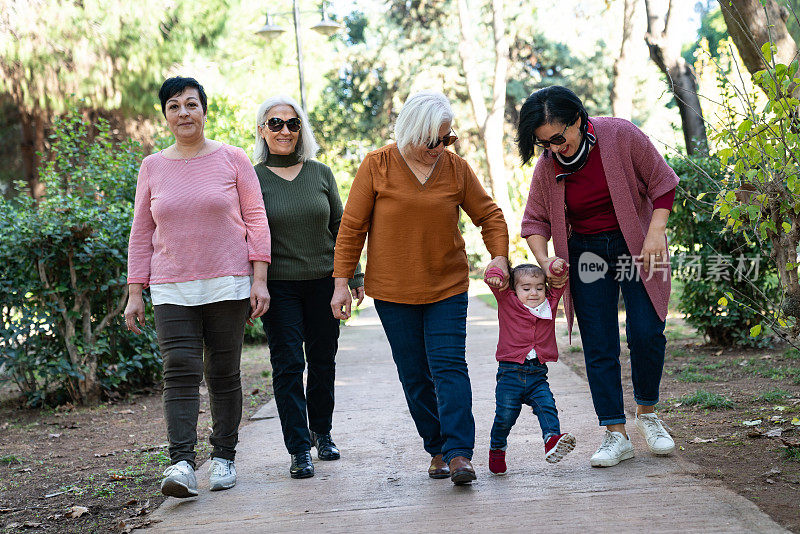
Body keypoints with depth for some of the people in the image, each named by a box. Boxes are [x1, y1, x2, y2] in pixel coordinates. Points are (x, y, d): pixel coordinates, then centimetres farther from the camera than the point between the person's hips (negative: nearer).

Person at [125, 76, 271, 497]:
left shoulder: (232, 159, 3)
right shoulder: (152, 167, 9)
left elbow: (256, 221, 2)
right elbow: (141, 233, 11)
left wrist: (260, 280, -5)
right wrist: (134, 294, 6)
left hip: (228, 285, -1)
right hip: (172, 289, 1)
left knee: (223, 374, 4)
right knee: (180, 370, -12)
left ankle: (223, 458, 16)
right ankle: (182, 465, -18)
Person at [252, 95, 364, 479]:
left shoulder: (321, 174, 6)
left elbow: (340, 228, 10)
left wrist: (353, 276, 7)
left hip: (324, 282, 3)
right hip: (279, 285, -3)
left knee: (323, 362, 10)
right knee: (288, 365, -5)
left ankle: (322, 433, 30)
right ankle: (299, 450, 1)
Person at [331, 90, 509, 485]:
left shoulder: (455, 168, 0)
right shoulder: (377, 166, -5)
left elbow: (489, 215, 10)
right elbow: (351, 227, -2)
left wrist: (500, 256, -7)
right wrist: (341, 282, -4)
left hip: (447, 289, 0)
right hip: (392, 290, 0)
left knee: (449, 366, -11)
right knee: (414, 375, 4)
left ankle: (459, 453, -13)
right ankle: (437, 450, 16)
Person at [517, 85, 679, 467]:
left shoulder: (620, 135, -15)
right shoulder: (548, 166, -6)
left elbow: (662, 184, -6)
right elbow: (535, 221, 4)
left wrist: (655, 233, -17)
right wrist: (544, 260, -14)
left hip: (636, 245, -2)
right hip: (587, 254, 2)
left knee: (646, 333, -11)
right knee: (599, 347, -2)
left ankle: (647, 414, 13)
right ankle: (615, 434, 6)